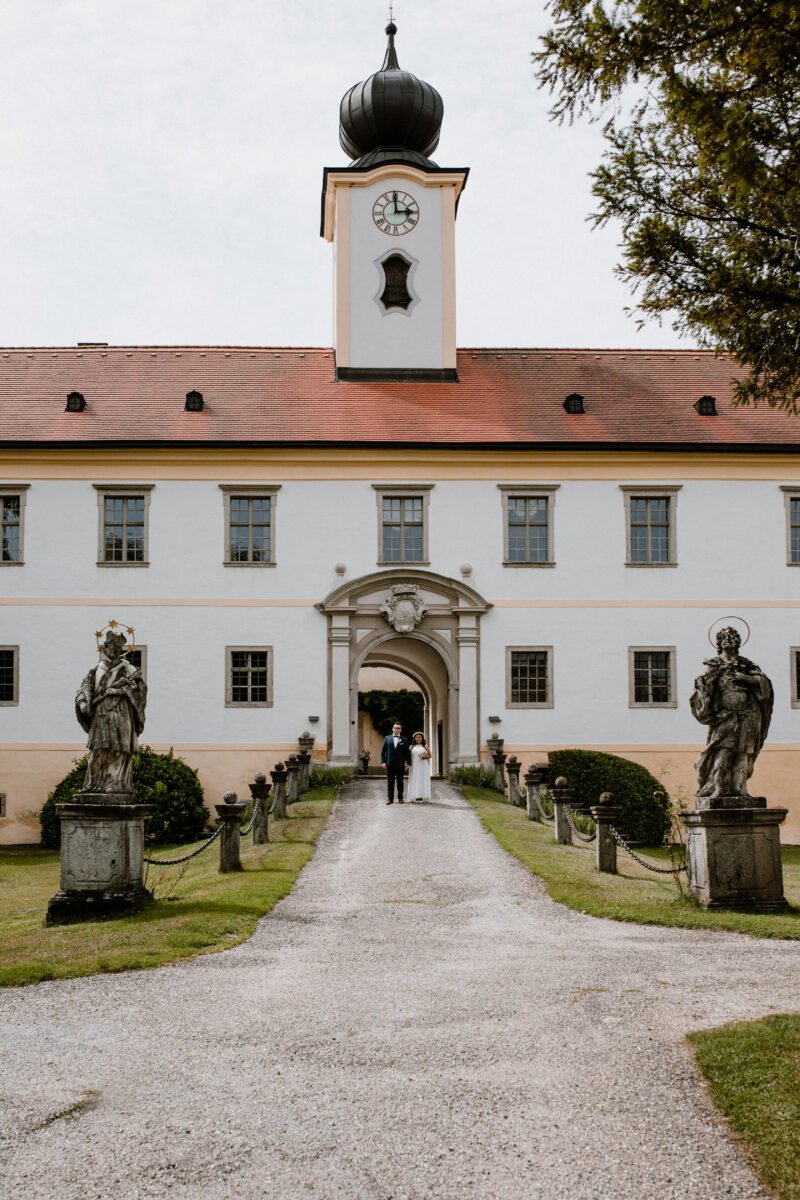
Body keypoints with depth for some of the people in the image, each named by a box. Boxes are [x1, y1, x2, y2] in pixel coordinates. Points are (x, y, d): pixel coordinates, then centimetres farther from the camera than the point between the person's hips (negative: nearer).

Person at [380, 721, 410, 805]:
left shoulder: (404, 740, 6)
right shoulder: (387, 738, 8)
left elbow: (407, 752, 5)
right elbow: (383, 751, 7)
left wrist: (408, 763, -1)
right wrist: (383, 762, -2)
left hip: (400, 764, 0)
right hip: (390, 763, 1)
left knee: (400, 781, 4)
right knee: (390, 781, 3)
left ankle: (400, 798, 11)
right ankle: (390, 798, 6)